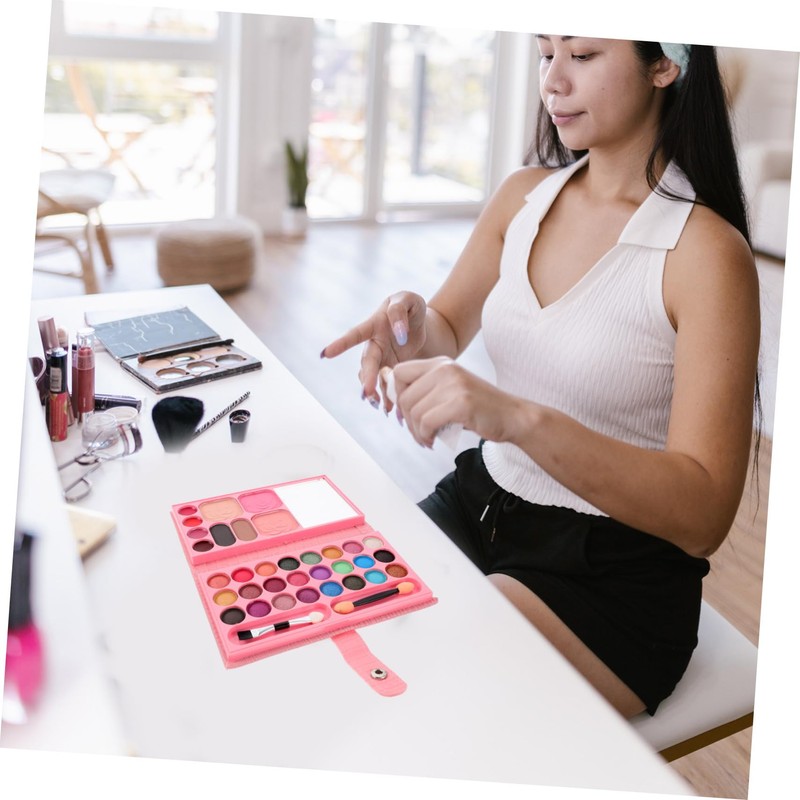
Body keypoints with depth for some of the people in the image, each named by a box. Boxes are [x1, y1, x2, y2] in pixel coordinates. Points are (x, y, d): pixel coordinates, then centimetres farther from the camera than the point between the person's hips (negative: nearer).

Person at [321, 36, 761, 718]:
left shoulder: (707, 250, -17)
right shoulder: (525, 194, 1)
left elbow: (703, 516, -23)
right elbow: (450, 329, 14)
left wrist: (520, 418, -37)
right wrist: (415, 328, -11)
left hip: (610, 573, -5)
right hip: (478, 502, 6)